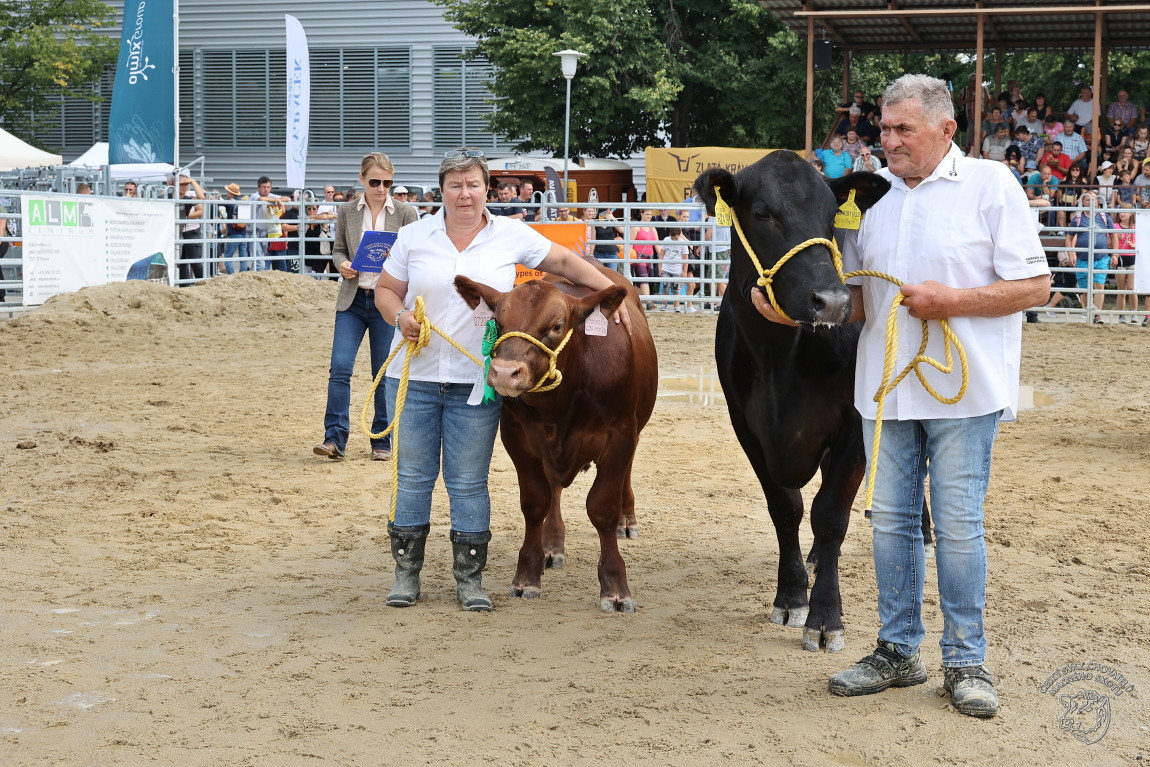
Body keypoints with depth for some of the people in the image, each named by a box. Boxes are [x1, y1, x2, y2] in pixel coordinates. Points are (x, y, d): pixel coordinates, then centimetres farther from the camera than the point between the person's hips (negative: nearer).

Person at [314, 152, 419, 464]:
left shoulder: (406, 213, 0)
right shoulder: (347, 213, 5)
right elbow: (338, 249, 13)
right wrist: (342, 265, -9)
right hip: (352, 300, 2)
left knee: (384, 374, 5)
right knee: (339, 367, -9)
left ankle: (382, 441, 15)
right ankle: (335, 438, -6)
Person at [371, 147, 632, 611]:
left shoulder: (511, 236, 1)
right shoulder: (414, 236, 3)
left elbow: (565, 262, 6)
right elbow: (386, 290, 8)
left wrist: (614, 295, 0)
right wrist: (400, 317, -12)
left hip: (477, 382, -1)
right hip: (414, 377, 1)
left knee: (469, 481, 3)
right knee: (413, 475, 6)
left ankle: (470, 578, 14)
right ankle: (406, 573, 18)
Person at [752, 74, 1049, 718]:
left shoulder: (991, 186, -4)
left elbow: (1035, 285, -6)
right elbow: (855, 300, 13)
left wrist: (953, 301, -18)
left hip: (963, 392, -5)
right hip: (885, 390, 5)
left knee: (958, 525, 0)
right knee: (892, 519, 9)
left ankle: (967, 663, 12)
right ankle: (898, 651, 22)